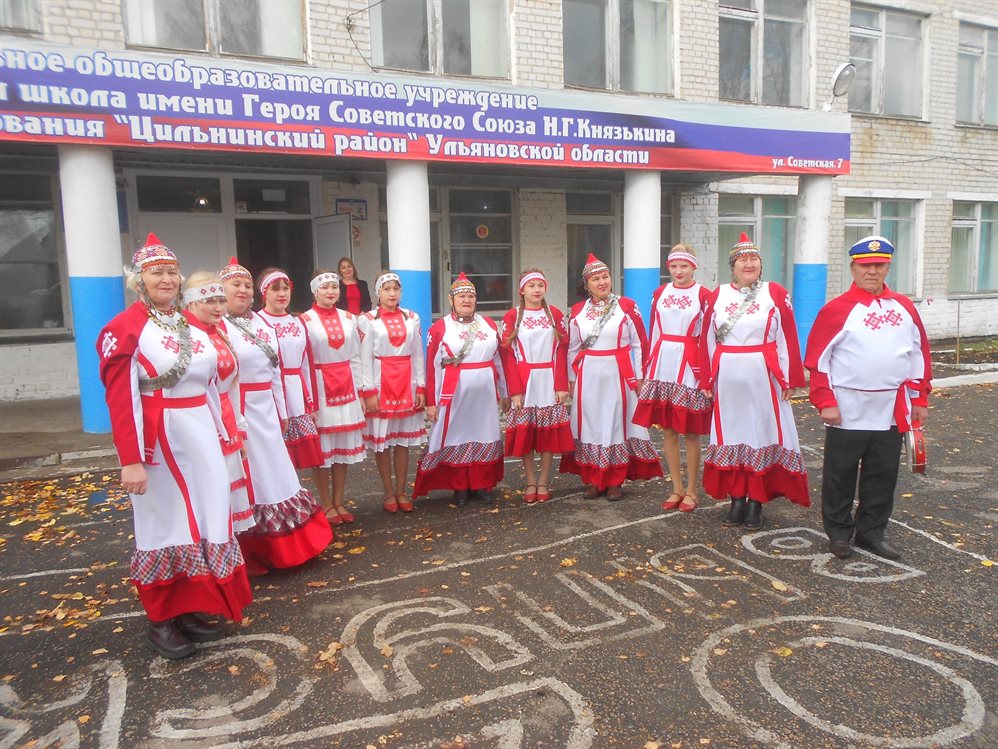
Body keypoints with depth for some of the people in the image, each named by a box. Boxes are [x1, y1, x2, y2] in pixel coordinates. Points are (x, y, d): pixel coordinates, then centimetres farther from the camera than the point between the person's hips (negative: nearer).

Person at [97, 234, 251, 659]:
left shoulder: (192, 325, 11)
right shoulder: (124, 329, -10)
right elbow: (120, 399, -15)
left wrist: (219, 432, 16)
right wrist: (131, 460, -18)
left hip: (200, 435, 7)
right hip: (159, 439, -6)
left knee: (203, 520, 11)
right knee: (164, 525, 4)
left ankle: (192, 607, 26)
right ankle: (160, 620, 19)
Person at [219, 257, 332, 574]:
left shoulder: (262, 322, 12)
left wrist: (281, 412, 16)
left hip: (266, 411, 8)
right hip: (237, 413, -7)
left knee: (275, 473, 14)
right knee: (247, 479, 2)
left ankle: (288, 547, 29)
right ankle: (251, 554, 17)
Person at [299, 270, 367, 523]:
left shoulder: (348, 318, 7)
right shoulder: (305, 321, -6)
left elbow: (355, 357, 10)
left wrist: (360, 391, 6)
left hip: (346, 388, 4)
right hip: (320, 389, -4)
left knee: (344, 446, 9)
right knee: (322, 448, 4)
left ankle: (338, 502, 22)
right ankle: (326, 504, 18)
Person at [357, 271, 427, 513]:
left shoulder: (411, 318, 7)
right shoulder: (368, 320, -2)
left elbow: (418, 355, 7)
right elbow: (365, 358, -5)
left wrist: (421, 387, 2)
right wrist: (368, 391, -11)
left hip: (407, 384, 3)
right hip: (381, 384, -3)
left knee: (404, 439, 8)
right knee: (382, 440, 4)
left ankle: (401, 491, 19)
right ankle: (388, 493, 16)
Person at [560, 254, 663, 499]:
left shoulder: (627, 306, -2)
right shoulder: (577, 311, 6)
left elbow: (639, 344, 1)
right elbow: (572, 349, 12)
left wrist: (639, 376, -2)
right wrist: (571, 379, 10)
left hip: (619, 374, -2)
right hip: (588, 376, 2)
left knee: (616, 424, 3)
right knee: (590, 425, 4)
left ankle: (615, 482, 13)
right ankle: (593, 480, 14)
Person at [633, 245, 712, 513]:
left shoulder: (703, 295, -3)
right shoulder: (660, 293, 10)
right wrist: (648, 367, 11)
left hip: (689, 367, -4)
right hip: (662, 365, 4)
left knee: (691, 432, 3)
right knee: (668, 430, 8)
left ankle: (691, 491, 17)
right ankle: (677, 488, 20)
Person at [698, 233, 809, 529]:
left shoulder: (776, 293, 0)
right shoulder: (717, 295, 6)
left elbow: (788, 339, -1)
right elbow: (706, 340, 7)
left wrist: (791, 380, -4)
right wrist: (706, 380, 4)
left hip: (764, 379, -2)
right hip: (727, 379, 2)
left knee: (763, 435, 4)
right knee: (732, 436, 8)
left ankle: (756, 502, 15)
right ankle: (737, 499, 19)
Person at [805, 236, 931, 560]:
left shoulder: (904, 308, 8)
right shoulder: (836, 309, -6)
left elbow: (919, 354, 14)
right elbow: (818, 360, -8)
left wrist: (920, 398, 12)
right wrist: (825, 401, -13)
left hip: (892, 411, 5)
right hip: (848, 411, -4)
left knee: (883, 476, 12)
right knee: (840, 476, 6)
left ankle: (871, 533, 26)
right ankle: (839, 533, 21)